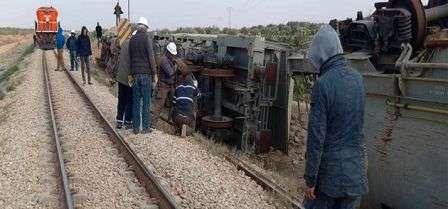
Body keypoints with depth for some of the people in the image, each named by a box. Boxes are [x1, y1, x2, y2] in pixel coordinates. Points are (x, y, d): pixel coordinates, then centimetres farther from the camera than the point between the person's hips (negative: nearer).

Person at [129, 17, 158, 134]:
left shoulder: (132, 39, 10)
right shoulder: (147, 37, -7)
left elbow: (131, 58, 16)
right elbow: (151, 56, -12)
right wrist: (154, 74, -6)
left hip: (135, 74, 5)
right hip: (146, 73, -5)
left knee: (136, 102, 9)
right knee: (146, 101, 1)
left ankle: (136, 128, 13)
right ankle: (146, 127, 6)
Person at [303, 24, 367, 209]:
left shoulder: (323, 83, -17)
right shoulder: (357, 78, 2)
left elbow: (316, 135, -17)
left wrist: (310, 179, -11)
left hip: (330, 168, -5)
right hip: (356, 171, 6)